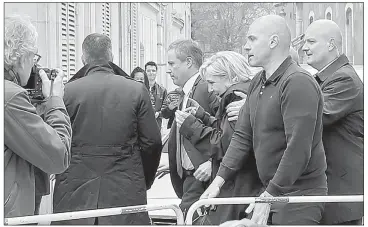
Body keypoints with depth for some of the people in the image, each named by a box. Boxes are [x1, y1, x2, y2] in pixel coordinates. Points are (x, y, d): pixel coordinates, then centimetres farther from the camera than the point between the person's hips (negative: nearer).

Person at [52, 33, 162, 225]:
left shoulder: (67, 91, -4)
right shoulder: (137, 90, -2)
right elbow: (152, 142, 0)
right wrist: (144, 181, 14)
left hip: (75, 192, 0)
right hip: (126, 191, 0)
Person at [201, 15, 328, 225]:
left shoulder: (298, 82, -16)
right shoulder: (257, 83, 12)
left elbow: (298, 149, -23)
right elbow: (243, 136, 10)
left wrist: (269, 196, -22)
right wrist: (219, 180, 1)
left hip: (299, 196, -8)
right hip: (273, 192, 8)